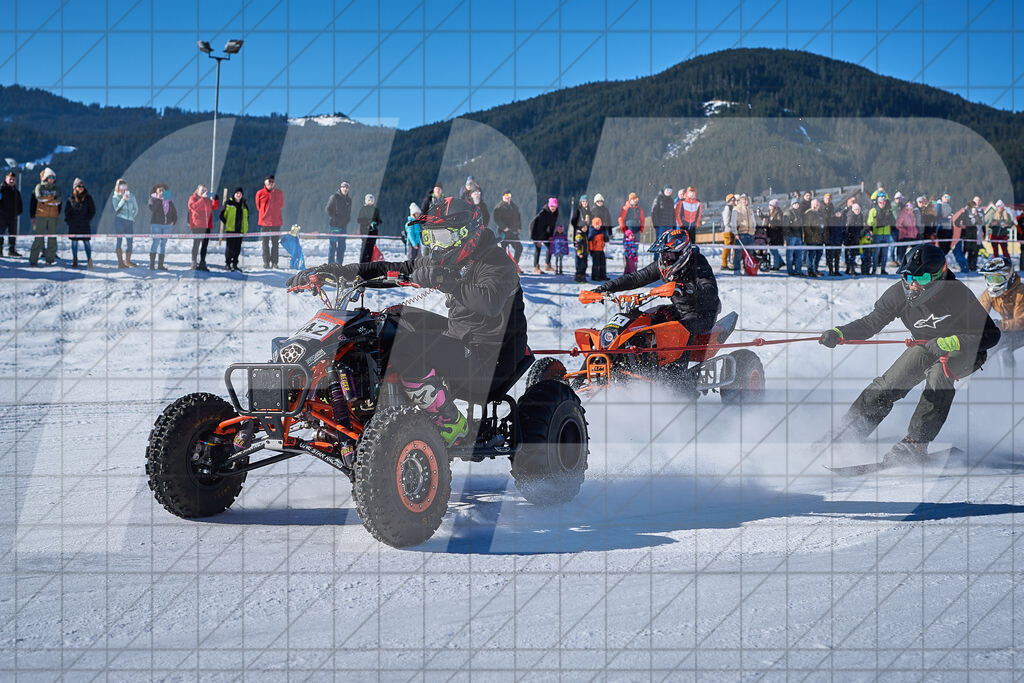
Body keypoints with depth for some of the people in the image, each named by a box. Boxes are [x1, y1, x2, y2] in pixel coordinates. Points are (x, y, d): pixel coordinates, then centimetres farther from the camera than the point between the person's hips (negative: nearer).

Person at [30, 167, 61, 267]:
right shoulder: (39, 187, 7)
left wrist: (46, 200, -11)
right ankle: (33, 259, -6)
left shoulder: (56, 189, 13)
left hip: (53, 216, 3)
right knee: (39, 237, -7)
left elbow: (58, 201, -2)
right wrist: (52, 197, -7)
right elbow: (39, 197, -12)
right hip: (41, 215, -3)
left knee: (52, 237, 1)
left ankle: (50, 259, 7)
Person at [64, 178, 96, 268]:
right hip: (74, 225, 1)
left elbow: (93, 211, 7)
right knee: (74, 242, 3)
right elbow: (66, 211, 10)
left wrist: (88, 219, -1)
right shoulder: (71, 199, 4)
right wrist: (69, 220, 0)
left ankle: (89, 260, -1)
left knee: (86, 242, -4)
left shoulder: (88, 197, 3)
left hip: (85, 224, -1)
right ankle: (75, 261, 8)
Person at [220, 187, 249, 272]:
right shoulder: (228, 203, 0)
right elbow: (222, 215, 3)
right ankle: (227, 264, 1)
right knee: (230, 247, -6)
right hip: (230, 230, -4)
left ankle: (234, 264, 14)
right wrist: (226, 223, -4)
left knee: (237, 248, 5)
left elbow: (246, 217, 24)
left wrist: (245, 228, 13)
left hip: (240, 230, 4)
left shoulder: (244, 205, 13)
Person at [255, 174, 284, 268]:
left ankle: (274, 262, 2)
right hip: (264, 222, -1)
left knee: (275, 243, -1)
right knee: (265, 243, 1)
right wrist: (264, 215, 10)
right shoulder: (260, 193, 2)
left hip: (276, 222, 1)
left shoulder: (279, 193, 6)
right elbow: (258, 207, 12)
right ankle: (266, 262, 4)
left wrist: (275, 214, 10)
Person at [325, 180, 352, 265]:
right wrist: (334, 219, -11)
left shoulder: (349, 200, 13)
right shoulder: (334, 197, -6)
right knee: (333, 245, -4)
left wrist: (347, 219, 8)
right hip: (334, 226, -6)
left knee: (342, 246, 6)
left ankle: (339, 263, 11)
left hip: (343, 226, 6)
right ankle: (331, 264, -1)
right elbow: (328, 209, -8)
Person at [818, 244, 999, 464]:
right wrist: (839, 334, -28)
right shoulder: (900, 293, -21)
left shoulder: (958, 294, -31)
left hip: (966, 350, -4)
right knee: (889, 384, -12)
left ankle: (916, 443, -30)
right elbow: (872, 322, -11)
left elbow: (991, 334, -27)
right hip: (927, 347, 4)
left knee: (940, 372, -34)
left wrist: (951, 342, -41)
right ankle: (845, 434, 1)